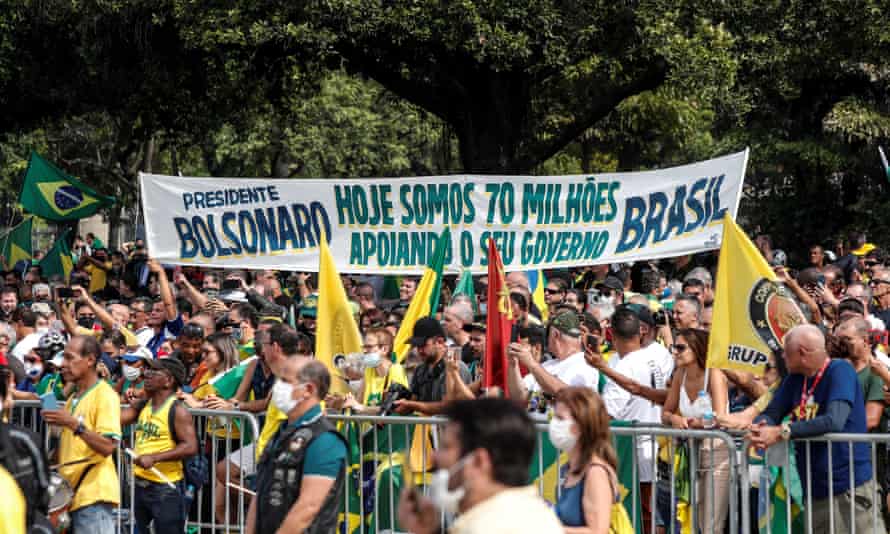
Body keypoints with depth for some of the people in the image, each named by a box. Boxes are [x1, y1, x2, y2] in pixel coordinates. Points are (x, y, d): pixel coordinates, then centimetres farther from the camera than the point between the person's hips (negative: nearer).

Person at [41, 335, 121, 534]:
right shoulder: (73, 399, 19)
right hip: (72, 493, 9)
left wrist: (74, 424, -26)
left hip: (93, 494, -9)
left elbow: (108, 447, -19)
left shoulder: (105, 395, -9)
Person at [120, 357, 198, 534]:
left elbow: (190, 447, -21)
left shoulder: (178, 411, -13)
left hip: (166, 488, -8)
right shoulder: (143, 406, 10)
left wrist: (154, 458, -26)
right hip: (140, 485, 8)